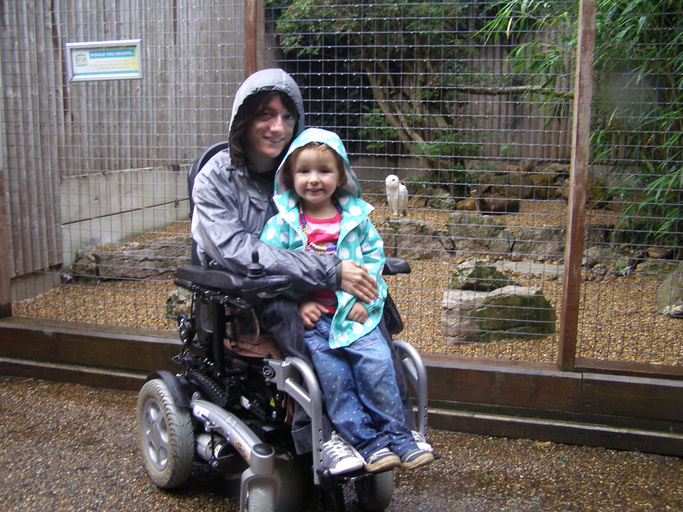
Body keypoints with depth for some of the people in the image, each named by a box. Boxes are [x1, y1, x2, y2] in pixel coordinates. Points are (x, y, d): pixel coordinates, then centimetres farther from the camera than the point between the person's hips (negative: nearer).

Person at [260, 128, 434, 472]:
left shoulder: (356, 218, 8)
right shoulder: (282, 223, 3)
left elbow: (375, 256, 10)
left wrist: (364, 300, -3)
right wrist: (298, 302, -10)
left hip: (353, 312, 1)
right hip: (309, 315, -1)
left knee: (376, 360, -18)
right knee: (332, 372, -17)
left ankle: (396, 435, -4)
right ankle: (367, 441, -6)